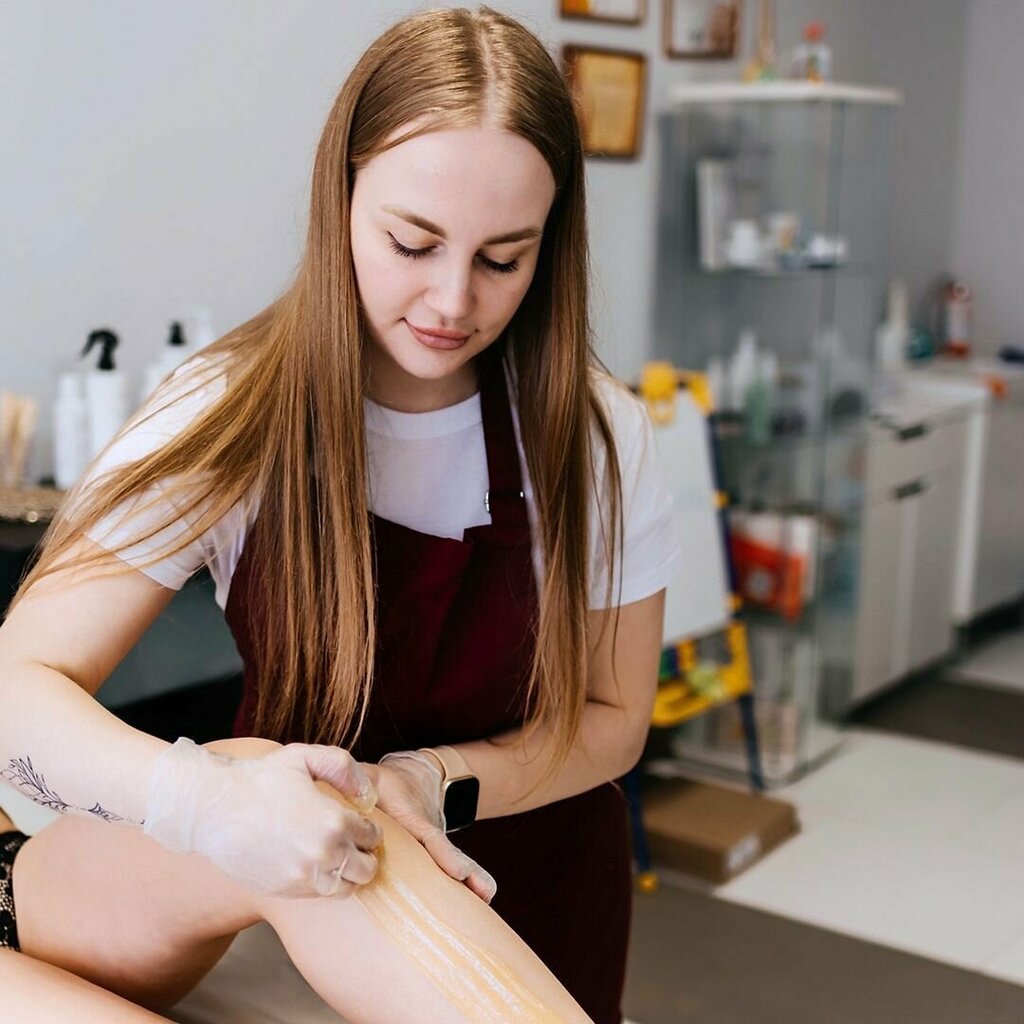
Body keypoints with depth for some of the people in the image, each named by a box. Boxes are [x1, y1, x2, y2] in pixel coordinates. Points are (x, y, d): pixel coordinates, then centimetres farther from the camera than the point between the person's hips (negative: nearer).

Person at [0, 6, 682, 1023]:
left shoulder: (594, 437, -12)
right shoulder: (230, 416, -15)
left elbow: (611, 719, -5)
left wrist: (439, 782, -23)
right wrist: (202, 797, -39)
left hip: (526, 898, 1)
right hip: (274, 904, 0)